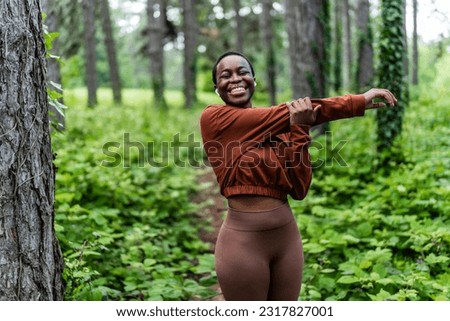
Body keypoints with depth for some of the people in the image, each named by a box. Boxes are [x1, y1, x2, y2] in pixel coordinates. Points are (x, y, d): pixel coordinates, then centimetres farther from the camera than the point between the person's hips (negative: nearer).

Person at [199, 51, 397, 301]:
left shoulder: (278, 127, 7)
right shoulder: (212, 118, -9)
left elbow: (299, 189, -3)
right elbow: (291, 112, -13)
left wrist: (299, 131, -15)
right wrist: (358, 102, -11)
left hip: (288, 237, 5)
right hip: (243, 242, -5)